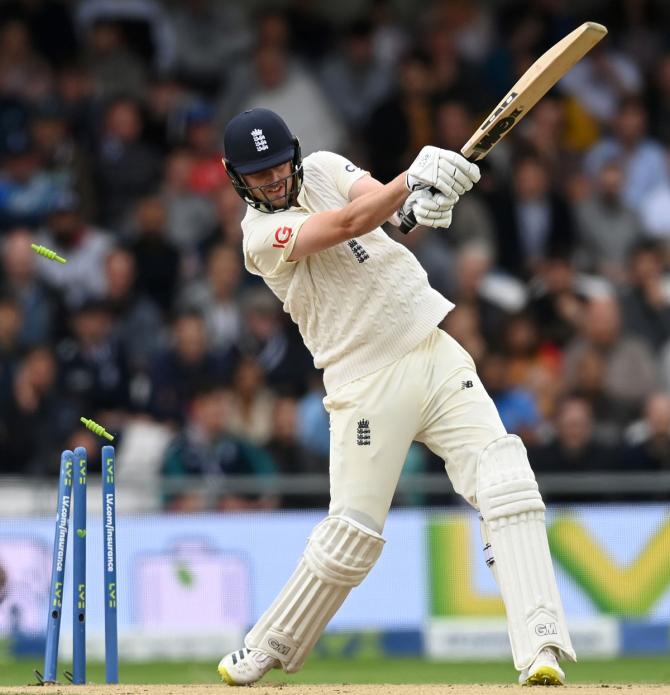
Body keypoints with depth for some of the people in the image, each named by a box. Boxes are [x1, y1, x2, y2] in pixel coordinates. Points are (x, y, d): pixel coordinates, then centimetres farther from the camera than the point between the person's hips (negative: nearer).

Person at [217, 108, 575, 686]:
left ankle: (542, 648, -22)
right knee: (352, 535, -2)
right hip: (368, 384, -4)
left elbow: (380, 200, -11)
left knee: (506, 483, -14)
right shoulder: (262, 236, -7)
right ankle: (264, 652, 19)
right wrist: (415, 178, -38)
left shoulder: (323, 168, 9)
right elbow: (349, 223, -23)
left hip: (436, 354, 4)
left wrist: (428, 190, -34)